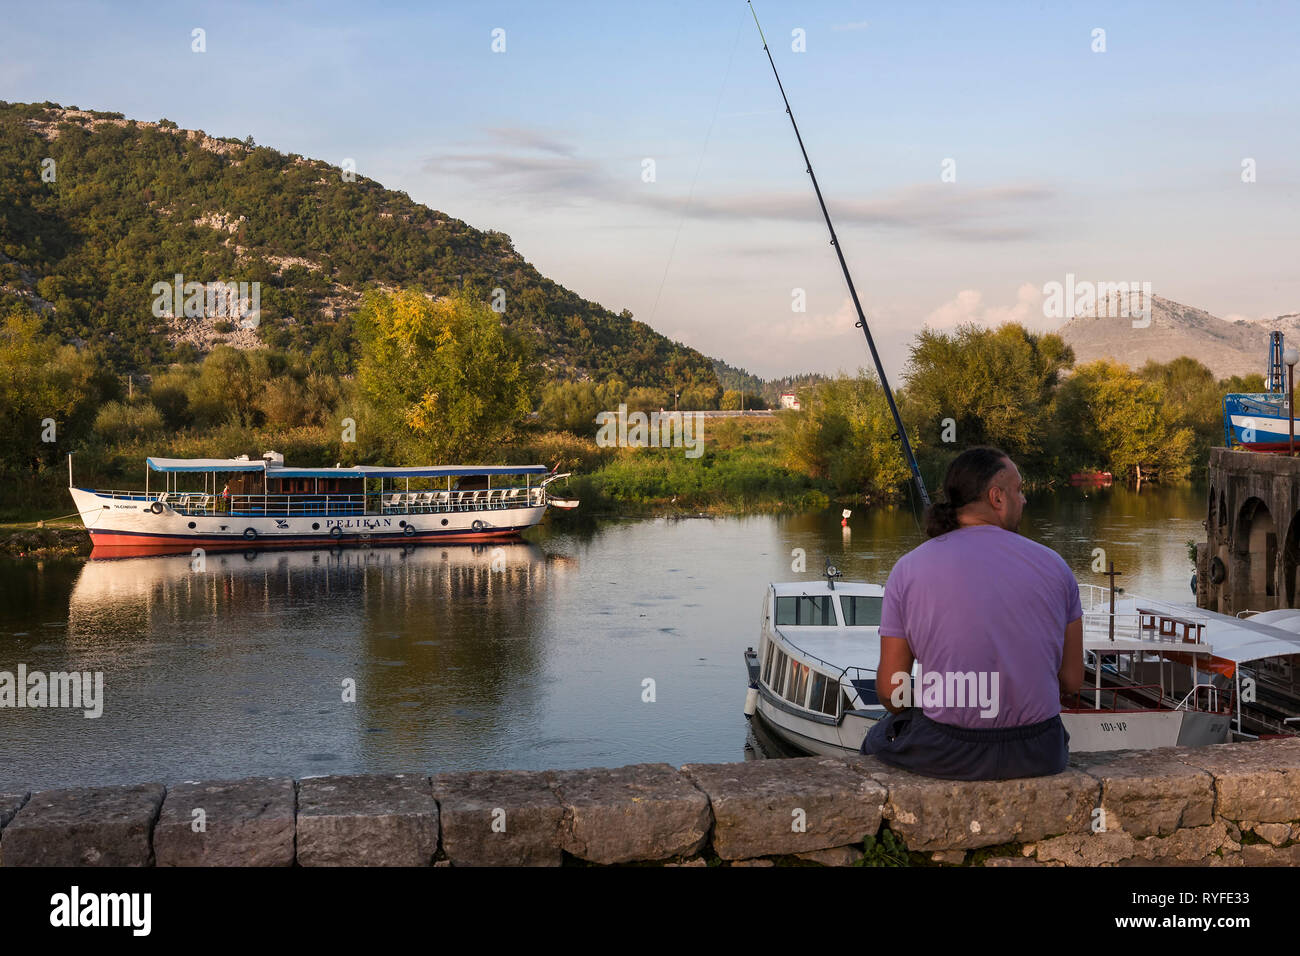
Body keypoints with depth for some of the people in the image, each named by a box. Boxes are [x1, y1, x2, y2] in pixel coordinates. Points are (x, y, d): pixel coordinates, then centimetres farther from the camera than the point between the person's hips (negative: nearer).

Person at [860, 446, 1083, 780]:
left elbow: (891, 690, -4)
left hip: (944, 755, -2)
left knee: (879, 738, 32)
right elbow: (1072, 680, 3)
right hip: (1037, 758, 2)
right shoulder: (1053, 565, -2)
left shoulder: (908, 569, -5)